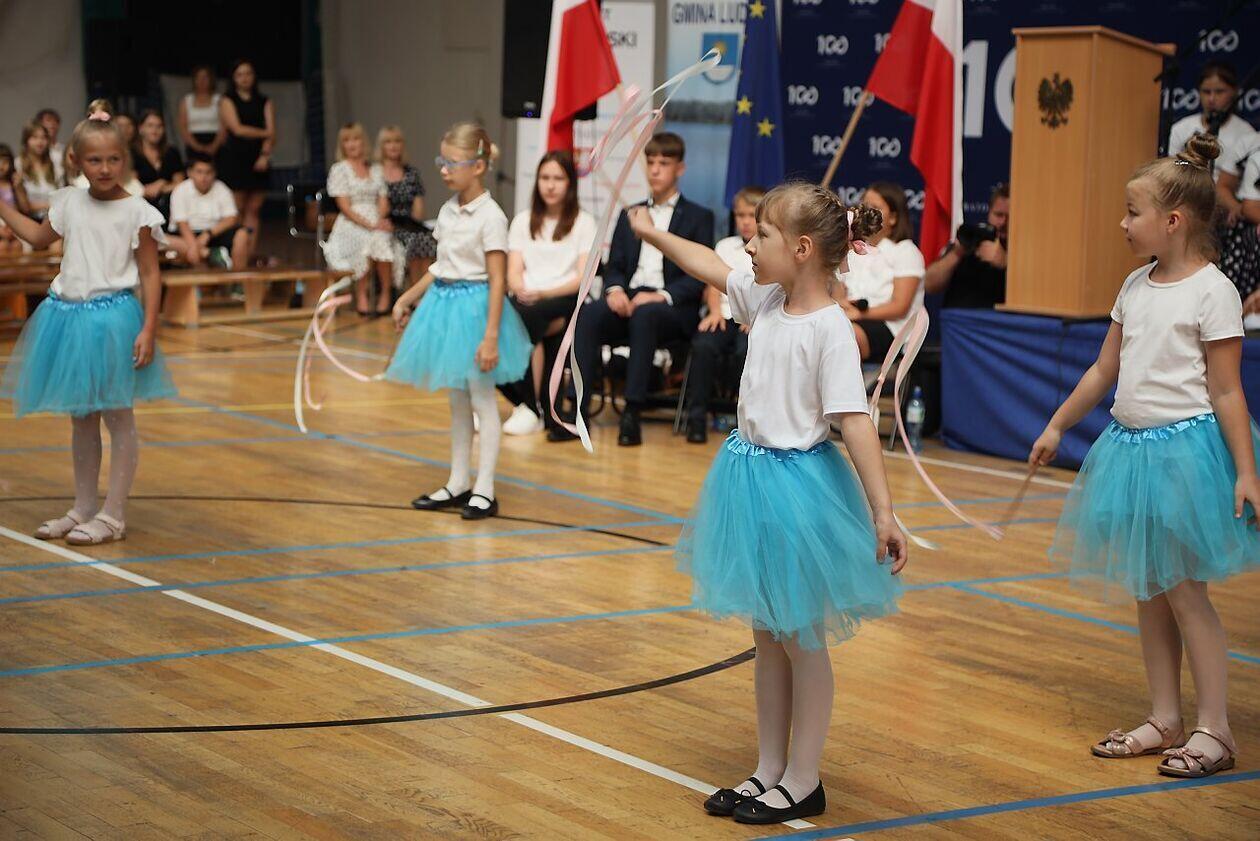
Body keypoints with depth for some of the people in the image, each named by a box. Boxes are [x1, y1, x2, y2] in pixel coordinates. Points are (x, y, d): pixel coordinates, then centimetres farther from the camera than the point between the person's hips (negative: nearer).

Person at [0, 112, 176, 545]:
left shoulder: (137, 212, -8)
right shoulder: (69, 203, 7)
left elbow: (150, 274, -8)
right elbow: (40, 237, 27)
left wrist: (149, 329, -14)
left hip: (113, 317, -6)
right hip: (69, 317, 6)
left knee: (118, 417, 1)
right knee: (81, 418, 14)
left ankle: (113, 514, 5)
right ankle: (83, 507, 24)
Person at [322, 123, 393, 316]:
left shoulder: (375, 170, 19)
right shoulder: (339, 170, 4)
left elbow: (383, 201, 12)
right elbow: (345, 207, -4)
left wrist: (380, 220, -11)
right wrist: (369, 225, -15)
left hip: (376, 222, 3)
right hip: (351, 225, -3)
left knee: (382, 241, -33)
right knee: (368, 241, -37)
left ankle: (385, 293, -15)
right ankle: (361, 295, -22)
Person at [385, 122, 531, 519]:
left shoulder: (490, 216, -15)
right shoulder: (448, 211, 8)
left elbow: (498, 281, -17)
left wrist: (491, 336, -22)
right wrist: (408, 299, 24)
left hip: (474, 307, -8)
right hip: (445, 306, 8)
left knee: (481, 400, -1)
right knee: (457, 400, 14)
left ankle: (484, 491, 3)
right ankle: (458, 483, 21)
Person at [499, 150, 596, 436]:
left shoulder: (583, 222, 9)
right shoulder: (523, 221, 20)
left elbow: (583, 278, -1)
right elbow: (514, 272, 10)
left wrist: (544, 294, -16)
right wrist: (521, 291, -14)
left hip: (564, 299, -3)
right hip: (525, 301, 3)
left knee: (527, 319, -37)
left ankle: (533, 408, -23)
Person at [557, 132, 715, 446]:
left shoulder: (698, 217, 9)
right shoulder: (630, 215, 24)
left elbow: (700, 277, -1)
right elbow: (614, 266, 17)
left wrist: (661, 295, -17)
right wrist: (614, 290, -8)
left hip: (673, 309, -4)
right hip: (627, 301, 4)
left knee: (644, 315, -39)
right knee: (590, 314, -30)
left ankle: (632, 414, -41)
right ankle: (578, 411, -35)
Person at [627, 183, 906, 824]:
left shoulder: (830, 328, -20)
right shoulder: (765, 300, 4)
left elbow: (855, 421, -24)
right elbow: (710, 267, 22)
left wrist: (883, 514, -27)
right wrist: (651, 232, 30)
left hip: (797, 484, -8)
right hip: (750, 476, 8)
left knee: (803, 639, 5)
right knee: (767, 637, 16)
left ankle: (803, 782, 17)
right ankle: (768, 771, 27)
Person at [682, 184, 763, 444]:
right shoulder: (725, 247, 26)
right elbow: (714, 285, 17)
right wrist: (715, 310, -2)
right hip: (726, 316, 3)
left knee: (746, 350, -35)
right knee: (703, 345, -30)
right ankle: (697, 416, -24)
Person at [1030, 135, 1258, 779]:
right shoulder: (1136, 286, 9)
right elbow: (1104, 371, 18)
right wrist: (1056, 427, 21)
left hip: (1186, 447, -7)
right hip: (1130, 446, 8)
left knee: (1183, 588, -4)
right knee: (1148, 589, 11)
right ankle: (1164, 720, 20)